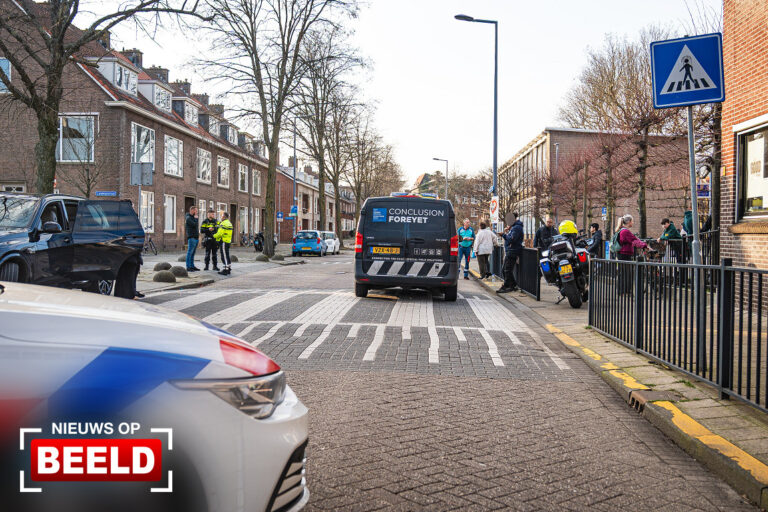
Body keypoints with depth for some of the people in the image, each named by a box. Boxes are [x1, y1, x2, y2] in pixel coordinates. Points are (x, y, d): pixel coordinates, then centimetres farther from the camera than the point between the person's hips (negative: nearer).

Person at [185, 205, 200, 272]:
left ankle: (192, 266, 14)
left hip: (196, 238, 9)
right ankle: (188, 267, -8)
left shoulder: (193, 217, 20)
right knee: (190, 252, -8)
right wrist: (196, 218, -6)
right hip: (191, 237, -9)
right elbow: (195, 225, -21)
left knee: (193, 253, 10)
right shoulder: (188, 218, -9)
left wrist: (198, 235, 18)